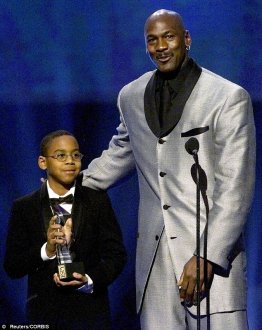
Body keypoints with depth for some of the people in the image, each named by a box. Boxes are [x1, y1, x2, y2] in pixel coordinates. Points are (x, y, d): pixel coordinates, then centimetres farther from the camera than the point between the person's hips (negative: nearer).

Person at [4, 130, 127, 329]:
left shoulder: (98, 201, 3)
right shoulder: (24, 208, 3)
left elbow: (116, 255, 0)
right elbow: (12, 267, -1)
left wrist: (90, 281, -16)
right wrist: (46, 250, -17)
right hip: (45, 312, 0)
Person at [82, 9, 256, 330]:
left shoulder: (229, 98, -3)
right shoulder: (131, 97, 12)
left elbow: (236, 188, -8)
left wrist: (208, 256, -15)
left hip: (212, 255, -4)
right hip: (155, 258, 4)